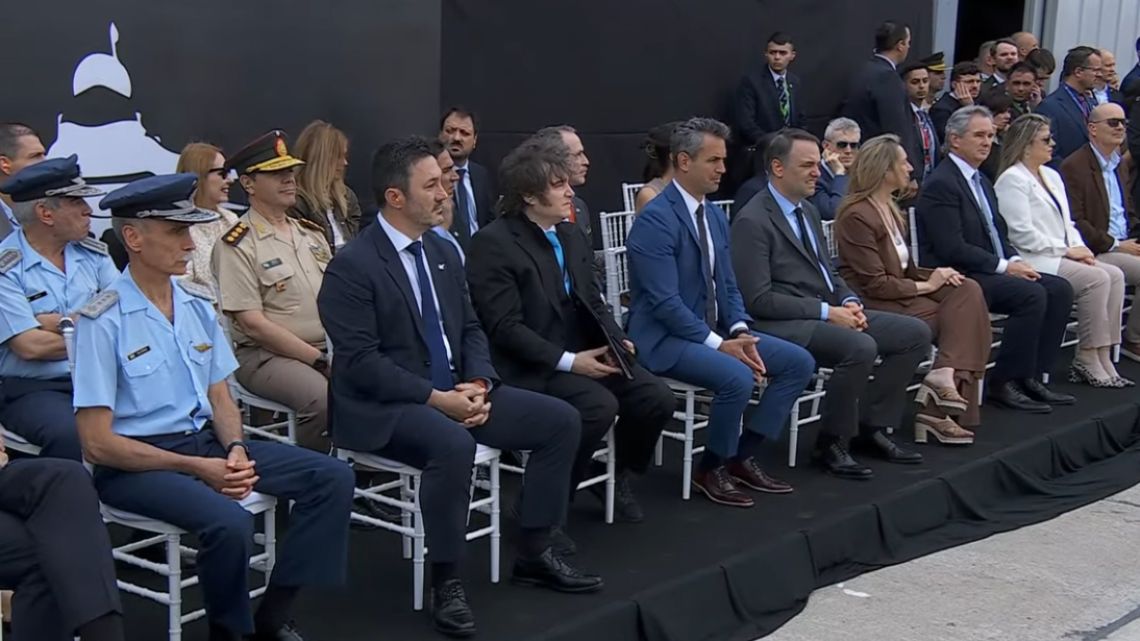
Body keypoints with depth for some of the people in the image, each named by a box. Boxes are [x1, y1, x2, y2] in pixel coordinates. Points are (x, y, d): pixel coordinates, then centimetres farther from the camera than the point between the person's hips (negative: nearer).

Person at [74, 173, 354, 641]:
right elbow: (96, 443, -14)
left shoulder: (198, 303, 7)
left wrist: (235, 448, -10)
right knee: (229, 521, -34)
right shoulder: (102, 321, -13)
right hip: (135, 462, -7)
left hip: (205, 440, 7)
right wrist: (197, 468, -17)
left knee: (332, 477, -7)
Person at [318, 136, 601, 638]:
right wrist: (436, 397, -24)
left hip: (455, 391, 8)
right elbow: (360, 361, -20)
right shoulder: (352, 266, -14)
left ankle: (533, 554, 10)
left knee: (561, 421, -2)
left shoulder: (443, 252, 9)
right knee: (452, 444, -38)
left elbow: (470, 329, 13)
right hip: (385, 407, -8)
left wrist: (478, 383, -7)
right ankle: (446, 583, -20)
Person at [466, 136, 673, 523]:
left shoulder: (571, 234, 14)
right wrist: (569, 361, -21)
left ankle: (619, 480, 16)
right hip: (532, 367, -8)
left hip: (585, 354, 8)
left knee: (657, 398, -10)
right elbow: (505, 328, -17)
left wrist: (615, 339, -1)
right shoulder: (493, 243, -12)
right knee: (600, 405, -31)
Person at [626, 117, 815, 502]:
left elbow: (728, 285, 13)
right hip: (665, 337, -9)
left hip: (715, 330, 9)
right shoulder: (655, 220, -18)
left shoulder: (715, 215, 10)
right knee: (738, 378, -32)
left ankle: (743, 457, 6)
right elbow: (665, 303, -23)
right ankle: (710, 469, -7)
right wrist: (719, 344, -24)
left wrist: (739, 331, -7)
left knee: (799, 362, -1)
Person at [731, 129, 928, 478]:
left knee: (916, 332, -2)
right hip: (785, 323, -9)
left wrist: (849, 301, 0)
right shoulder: (752, 221, -13)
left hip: (828, 311, 9)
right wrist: (827, 312, -19)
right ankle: (831, 443, -13)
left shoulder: (808, 210, 15)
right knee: (861, 347, -33)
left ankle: (870, 427, 5)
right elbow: (758, 299, -18)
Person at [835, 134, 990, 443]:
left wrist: (935, 276, -1)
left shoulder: (890, 208, 14)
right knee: (957, 315, -16)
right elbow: (874, 284, -17)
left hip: (897, 294, 9)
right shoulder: (857, 216, -14)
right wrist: (926, 285, -10)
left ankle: (947, 375, -21)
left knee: (967, 291, -12)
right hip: (872, 307, -9)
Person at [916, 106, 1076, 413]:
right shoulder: (941, 184, -13)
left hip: (991, 271, 10)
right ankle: (1003, 384, -16)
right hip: (957, 278, -10)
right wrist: (1004, 266, -17)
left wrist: (1015, 260, 0)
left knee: (1060, 289, -5)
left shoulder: (981, 180, 19)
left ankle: (1031, 376, -1)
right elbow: (953, 249, -20)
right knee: (1032, 294, -26)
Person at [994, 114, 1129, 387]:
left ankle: (1103, 357, -15)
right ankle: (1087, 360, -15)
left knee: (1115, 275, -12)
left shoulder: (1052, 176, 20)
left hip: (1061, 256, 9)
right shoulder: (1012, 180, -8)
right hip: (1032, 260, -9)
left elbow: (1066, 223, 21)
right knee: (1096, 278, -24)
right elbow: (1022, 234, -16)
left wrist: (1080, 248, 1)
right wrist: (1066, 250, -13)